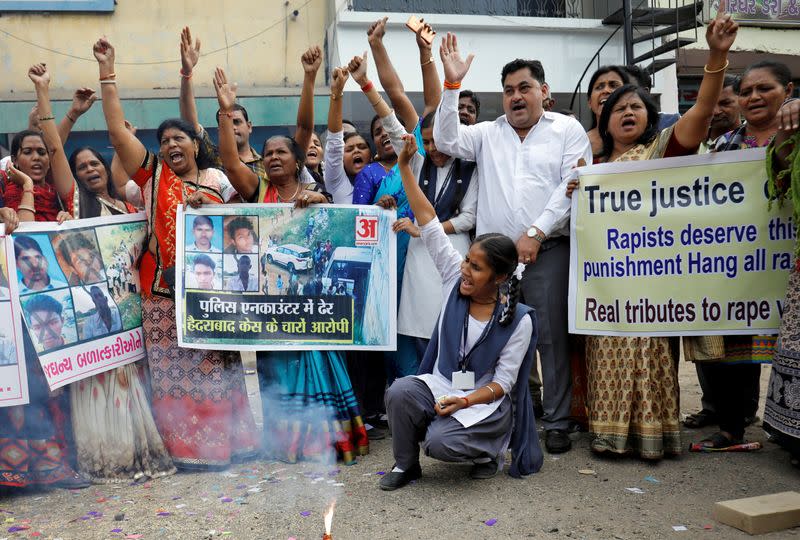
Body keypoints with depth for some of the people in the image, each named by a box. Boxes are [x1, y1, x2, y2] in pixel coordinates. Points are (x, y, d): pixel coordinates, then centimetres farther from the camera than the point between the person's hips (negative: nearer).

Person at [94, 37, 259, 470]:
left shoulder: (218, 180, 8)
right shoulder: (153, 175, 5)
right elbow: (117, 129, -1)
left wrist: (208, 206, -7)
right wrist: (107, 72, -4)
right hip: (163, 291, -1)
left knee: (214, 368, 9)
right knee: (173, 372, 2)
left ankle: (226, 439, 19)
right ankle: (184, 447, 12)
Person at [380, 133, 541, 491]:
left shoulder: (519, 320, -14)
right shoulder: (455, 278, -6)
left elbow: (502, 383, -10)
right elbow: (428, 220, -9)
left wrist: (465, 401, -27)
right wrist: (404, 166, -13)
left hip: (485, 400, -4)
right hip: (440, 384, 4)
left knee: (440, 442, -29)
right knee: (399, 392, -28)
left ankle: (488, 452, 5)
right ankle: (405, 464, -2)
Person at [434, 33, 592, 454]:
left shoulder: (568, 130, 7)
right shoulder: (487, 134, 17)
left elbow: (572, 188, -3)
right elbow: (446, 141, 2)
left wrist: (535, 234, -12)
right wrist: (452, 84, -4)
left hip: (547, 251, -3)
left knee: (552, 338, -1)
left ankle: (557, 424, 9)